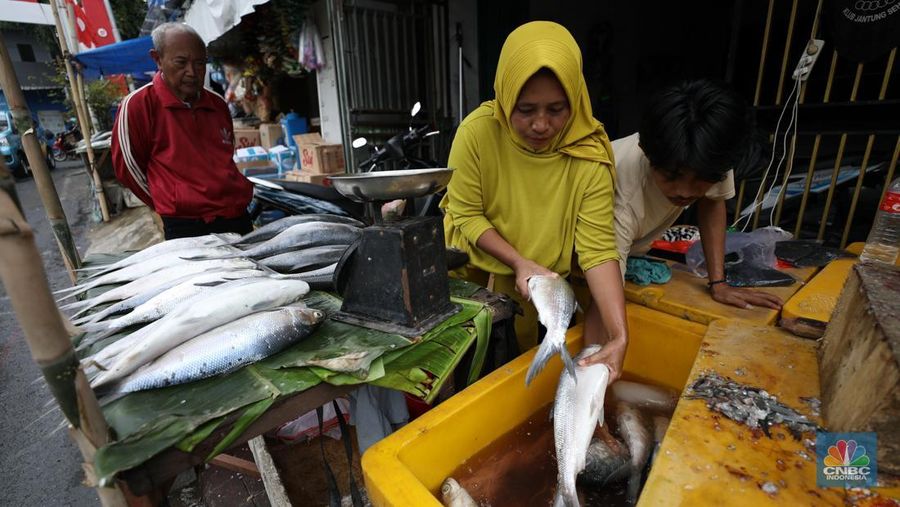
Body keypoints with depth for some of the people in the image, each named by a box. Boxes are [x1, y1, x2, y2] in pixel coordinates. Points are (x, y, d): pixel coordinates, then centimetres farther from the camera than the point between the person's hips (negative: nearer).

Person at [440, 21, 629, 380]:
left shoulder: (590, 155, -24)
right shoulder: (478, 131, -25)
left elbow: (598, 247, -25)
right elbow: (466, 215, -18)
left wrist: (618, 335, -35)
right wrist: (518, 262, -28)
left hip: (539, 286, 0)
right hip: (473, 272, 0)